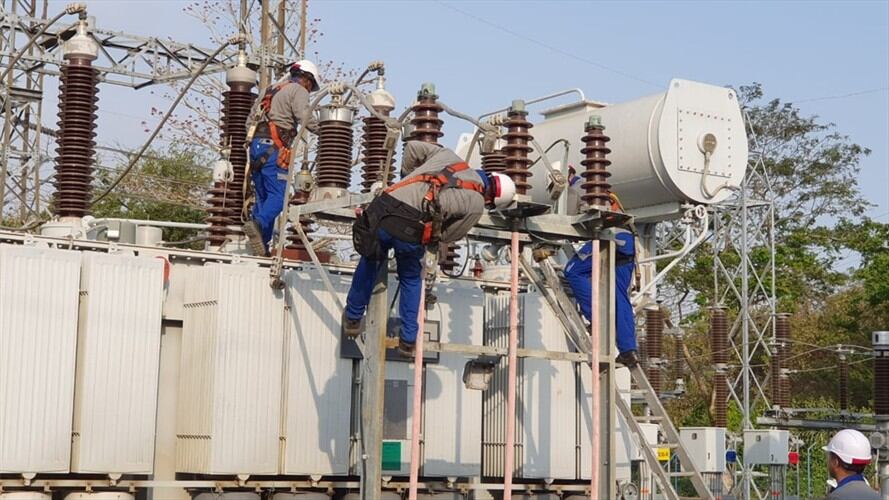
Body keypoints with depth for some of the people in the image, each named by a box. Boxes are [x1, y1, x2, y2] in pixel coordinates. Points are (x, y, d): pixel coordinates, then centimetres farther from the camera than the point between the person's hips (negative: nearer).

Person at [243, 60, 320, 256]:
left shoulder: (270, 90, 28)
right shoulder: (298, 90, 4)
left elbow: (252, 118, 24)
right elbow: (305, 118, -12)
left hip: (256, 144, 8)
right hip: (274, 146, -8)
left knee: (262, 196, 9)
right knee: (278, 194, -13)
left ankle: (261, 245, 0)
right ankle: (258, 223, -37)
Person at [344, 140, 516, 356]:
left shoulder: (448, 155, 20)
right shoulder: (476, 204, 8)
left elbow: (413, 146, 26)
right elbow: (450, 235, 15)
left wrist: (407, 176, 38)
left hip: (383, 211, 3)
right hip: (411, 232, -3)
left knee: (370, 262, 31)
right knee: (411, 279, 27)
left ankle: (353, 318, 44)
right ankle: (408, 339, 31)